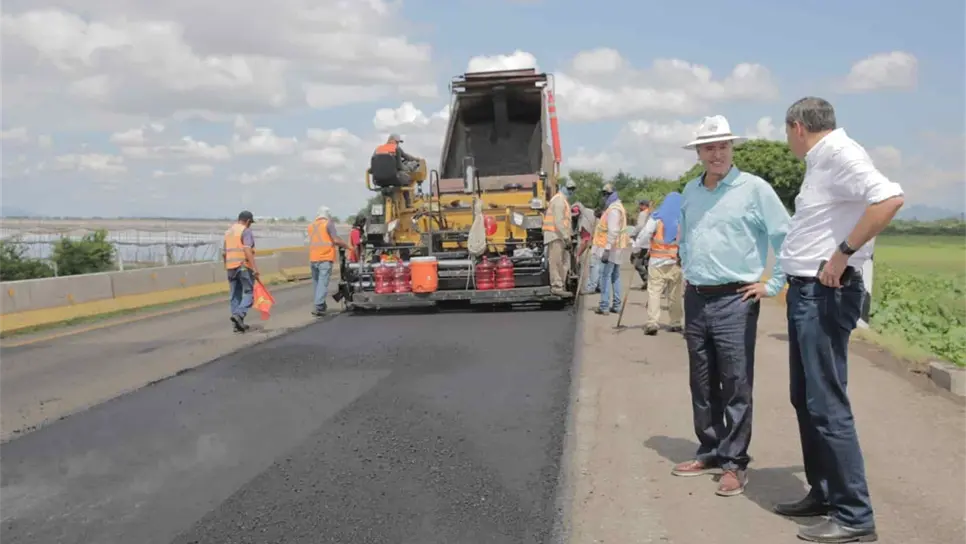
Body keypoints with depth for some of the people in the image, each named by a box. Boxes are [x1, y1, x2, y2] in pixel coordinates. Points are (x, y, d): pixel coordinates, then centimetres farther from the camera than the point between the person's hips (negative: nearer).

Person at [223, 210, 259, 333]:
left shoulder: (228, 231, 17)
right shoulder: (246, 231, -6)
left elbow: (224, 253, 18)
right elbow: (247, 250, -19)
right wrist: (255, 268, -21)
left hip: (231, 267, 7)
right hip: (244, 266, -7)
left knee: (234, 295, 9)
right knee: (249, 293, -1)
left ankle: (238, 324, 10)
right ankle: (238, 314, -21)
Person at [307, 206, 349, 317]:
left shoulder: (311, 226, 16)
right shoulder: (328, 224, -2)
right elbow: (336, 240, -10)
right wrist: (347, 246, 3)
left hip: (313, 258, 6)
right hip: (325, 258, -6)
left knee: (317, 282, 15)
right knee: (323, 283, -8)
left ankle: (321, 306, 20)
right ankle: (318, 307, -16)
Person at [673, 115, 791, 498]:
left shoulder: (754, 188, -7)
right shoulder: (690, 191, 12)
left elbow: (787, 238, -8)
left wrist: (773, 285, -8)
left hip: (735, 301, -6)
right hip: (696, 300, 6)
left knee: (736, 385, -2)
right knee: (702, 383, 13)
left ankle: (734, 463, 8)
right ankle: (710, 452, 26)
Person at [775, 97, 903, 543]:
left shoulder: (840, 154, -13)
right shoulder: (821, 161, 16)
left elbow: (889, 198, -28)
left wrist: (844, 252, -24)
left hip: (825, 293, -10)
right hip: (806, 291, 10)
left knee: (826, 404, -7)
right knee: (805, 399, 16)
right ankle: (823, 493, 28)